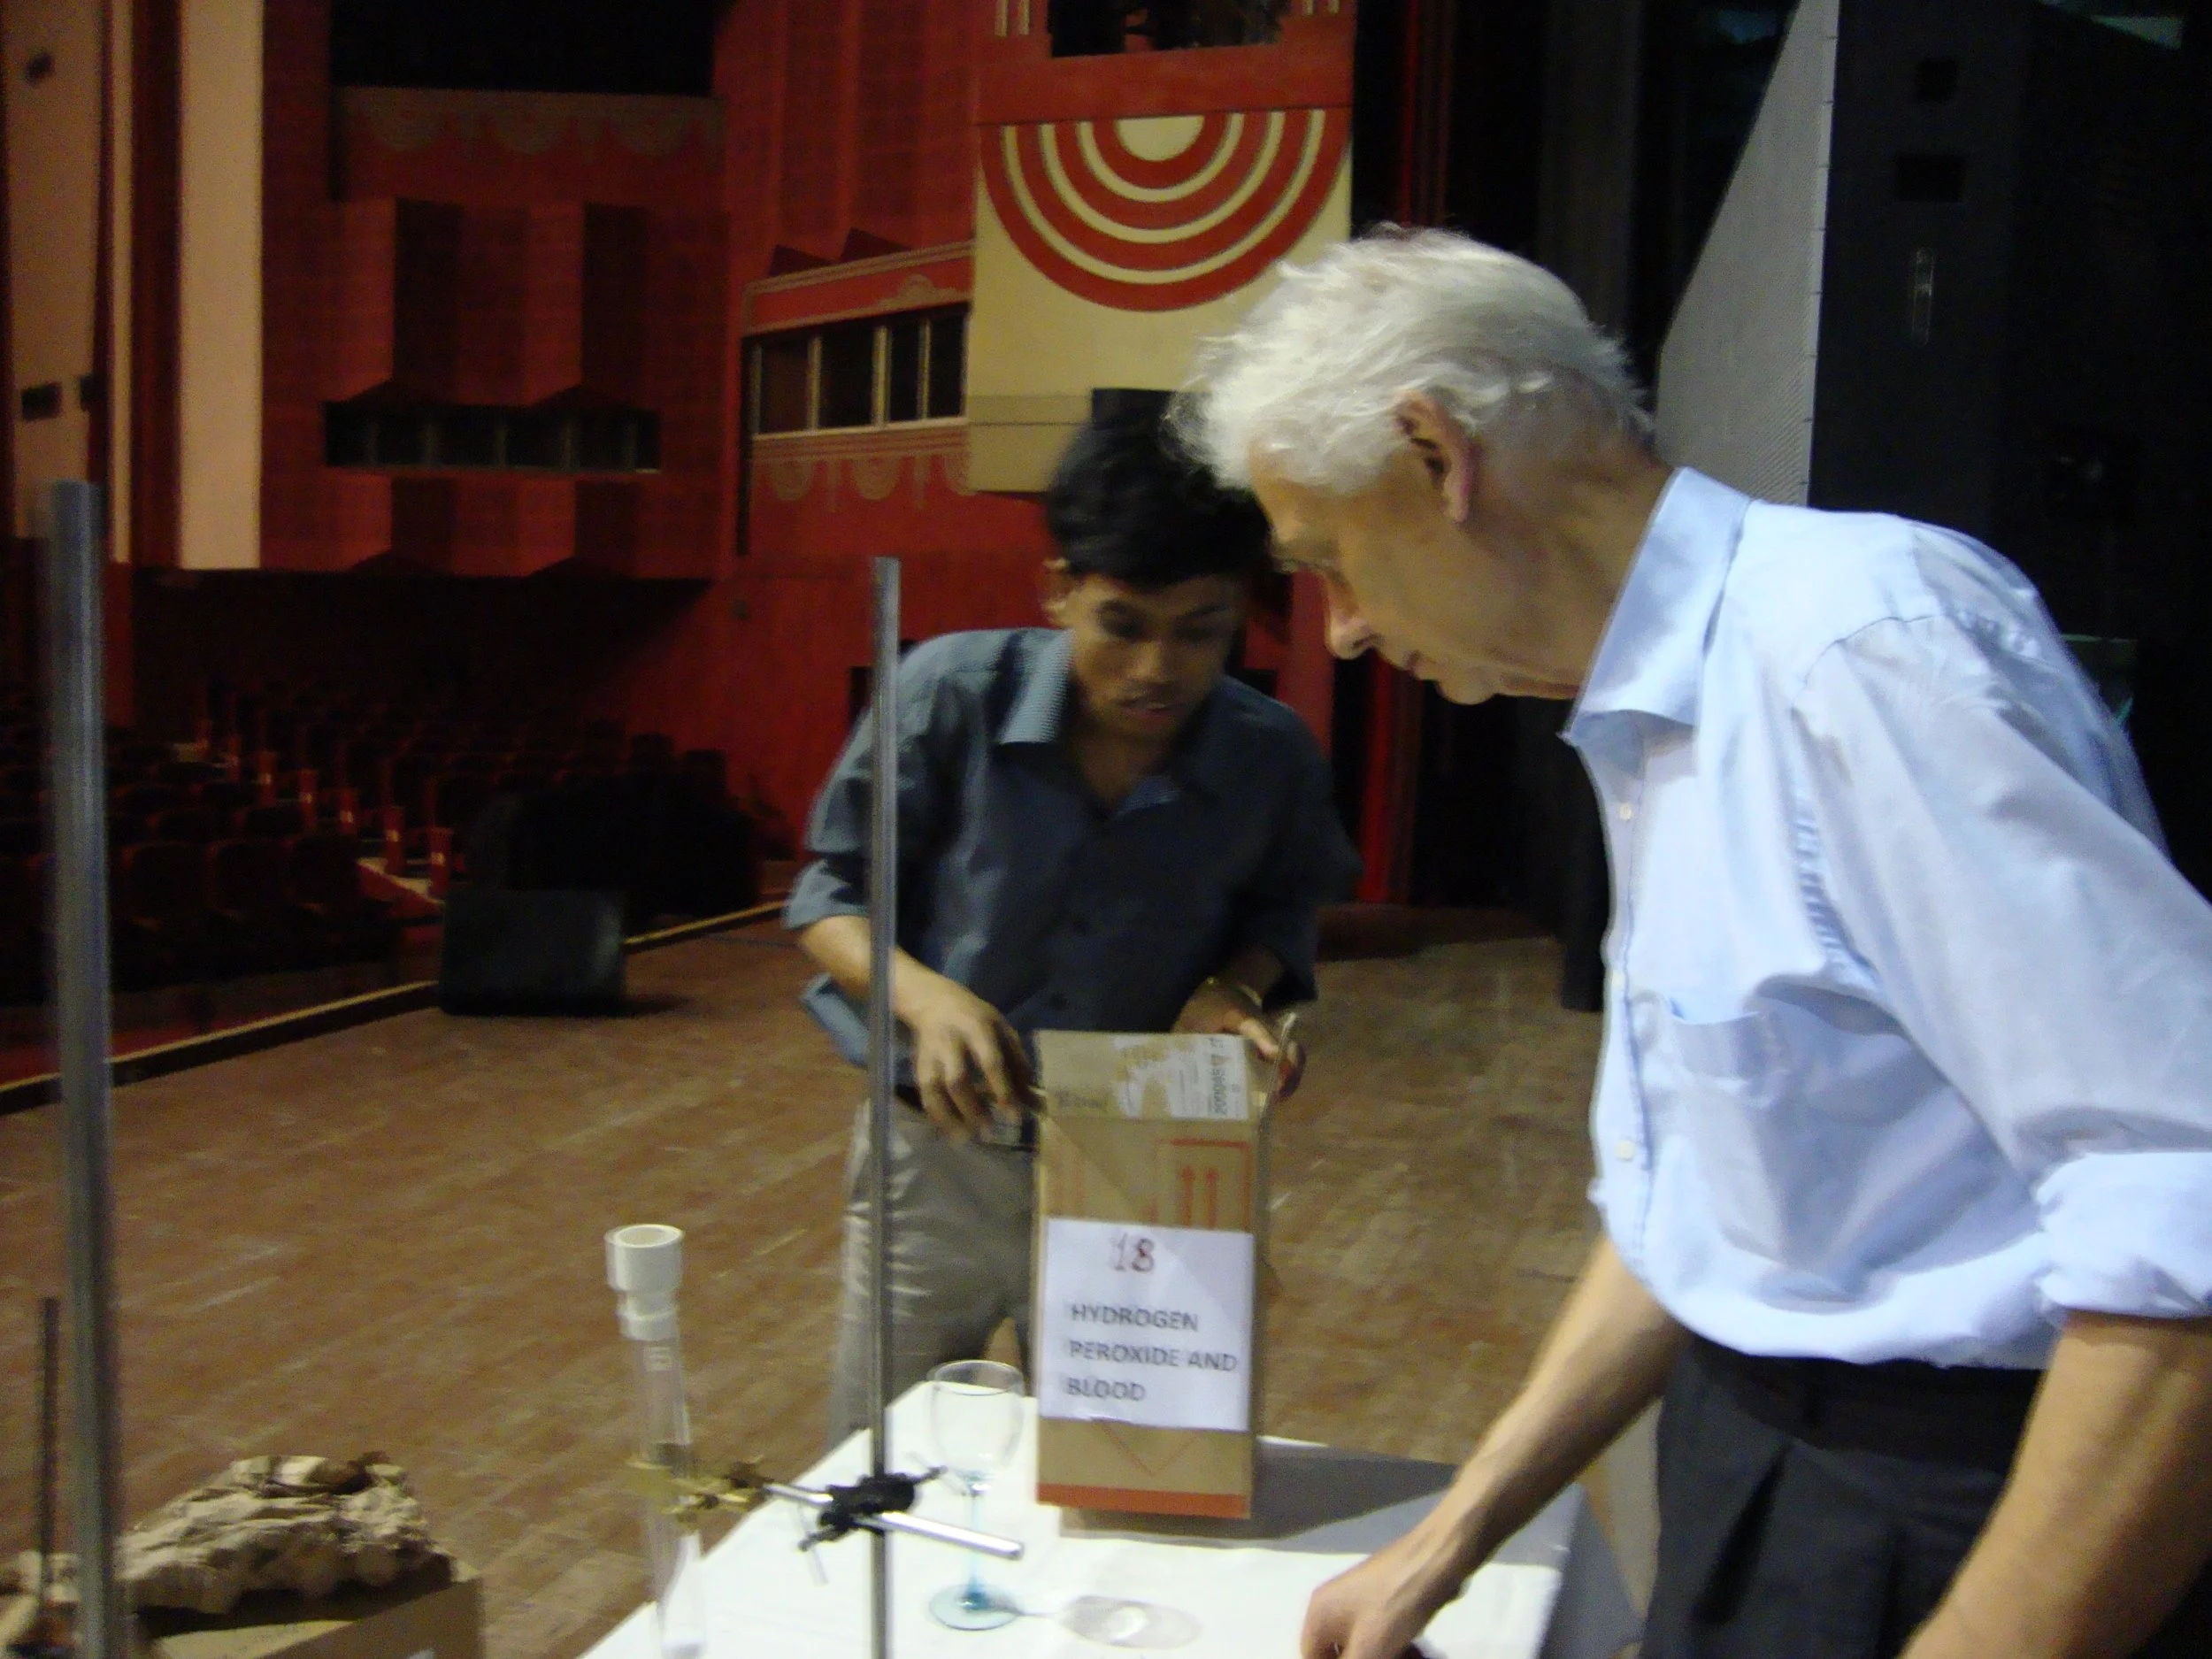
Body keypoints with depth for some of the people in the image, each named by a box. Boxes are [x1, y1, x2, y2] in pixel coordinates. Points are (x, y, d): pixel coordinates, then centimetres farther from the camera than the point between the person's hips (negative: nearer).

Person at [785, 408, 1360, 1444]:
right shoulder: (954, 691, -15)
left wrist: (1235, 989, -13)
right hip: (938, 1155, 0)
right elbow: (833, 894, -7)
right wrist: (924, 993, -26)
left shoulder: (1272, 758, -11)